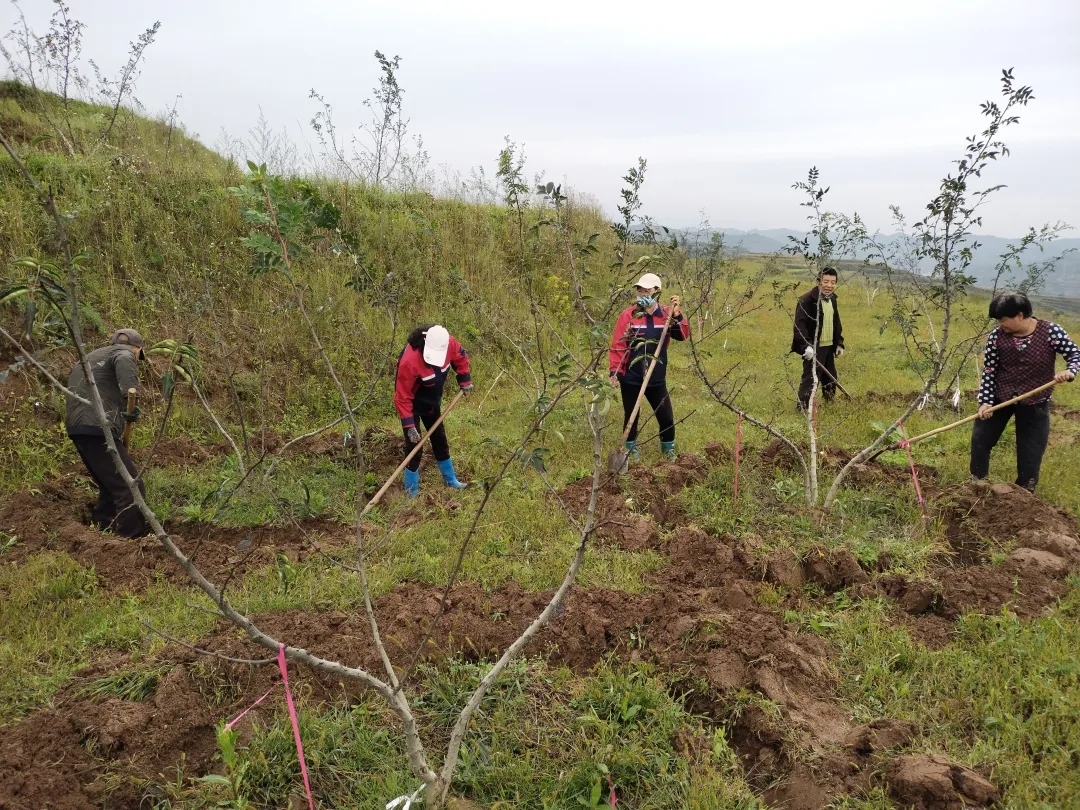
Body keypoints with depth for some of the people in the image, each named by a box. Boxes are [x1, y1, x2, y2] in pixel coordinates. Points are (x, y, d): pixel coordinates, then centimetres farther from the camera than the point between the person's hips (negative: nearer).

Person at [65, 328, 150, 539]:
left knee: (111, 487, 21)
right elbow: (124, 363, -22)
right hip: (97, 428, -9)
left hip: (78, 427, 9)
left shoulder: (92, 357, 32)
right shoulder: (123, 353, 5)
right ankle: (135, 540, -12)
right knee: (131, 487, -9)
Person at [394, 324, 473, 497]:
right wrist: (409, 425, -32)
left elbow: (461, 357, 3)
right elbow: (402, 397, -31)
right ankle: (412, 491, 11)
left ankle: (451, 480, 37)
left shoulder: (448, 343, -24)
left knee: (440, 439, 20)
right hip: (413, 404, -6)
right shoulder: (409, 361, -40)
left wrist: (465, 381, 2)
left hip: (432, 402, 6)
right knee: (414, 446, -5)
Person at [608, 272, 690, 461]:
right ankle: (632, 451, 32)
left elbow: (683, 335, -11)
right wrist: (614, 371, -14)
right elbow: (617, 345, -9)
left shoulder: (666, 314, -1)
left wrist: (677, 315, -24)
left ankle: (669, 450, 31)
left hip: (657, 379, 2)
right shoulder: (628, 315, -9)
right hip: (630, 378, -2)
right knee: (631, 417, 12)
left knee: (666, 417, 8)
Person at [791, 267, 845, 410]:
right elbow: (800, 324, -25)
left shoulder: (832, 299, 11)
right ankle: (803, 408, 0)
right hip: (813, 348, -9)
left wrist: (839, 343, 15)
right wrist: (806, 345, -35)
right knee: (810, 380, -8)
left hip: (829, 347, 9)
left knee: (831, 379, 19)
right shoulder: (806, 300, -18)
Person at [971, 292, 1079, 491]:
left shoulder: (1050, 332, -17)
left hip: (1035, 402, -2)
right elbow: (989, 371, -7)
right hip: (1000, 397, 2)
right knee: (980, 439, 6)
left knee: (1031, 452, 4)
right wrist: (985, 402, -15)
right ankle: (977, 483, 27)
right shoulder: (996, 336, -13)